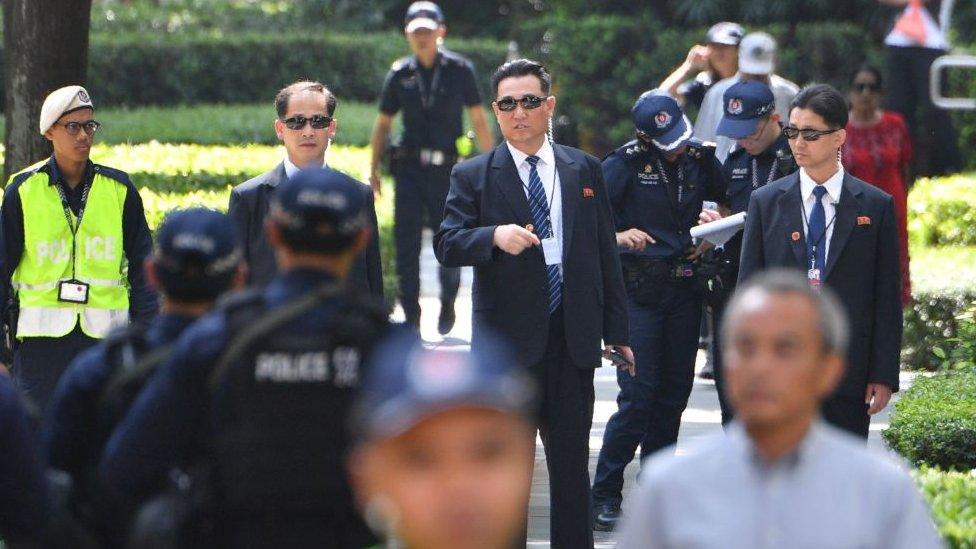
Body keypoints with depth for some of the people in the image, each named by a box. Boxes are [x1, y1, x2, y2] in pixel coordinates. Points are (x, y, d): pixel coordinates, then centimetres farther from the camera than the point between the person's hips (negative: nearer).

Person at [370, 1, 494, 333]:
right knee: (406, 244, -3)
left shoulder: (459, 70, 0)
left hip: (447, 168, -2)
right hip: (409, 167, 2)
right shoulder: (400, 74, 5)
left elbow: (478, 120, 3)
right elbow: (383, 124, 13)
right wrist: (374, 169, 10)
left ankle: (448, 302, 26)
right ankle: (411, 315, 6)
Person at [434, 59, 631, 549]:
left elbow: (605, 254, 11)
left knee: (571, 461, 7)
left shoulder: (584, 170, 9)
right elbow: (447, 246, -10)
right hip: (507, 341, -2)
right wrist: (496, 236, -30)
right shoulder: (472, 176, 1)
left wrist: (616, 331, 8)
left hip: (573, 340, 2)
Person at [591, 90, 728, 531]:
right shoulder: (625, 164, -7)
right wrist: (616, 235, -24)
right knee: (637, 393, -11)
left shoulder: (701, 159, 7)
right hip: (639, 290, -5)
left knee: (674, 391, 8)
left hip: (684, 288, 5)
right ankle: (605, 494, -4)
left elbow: (729, 205, 21)